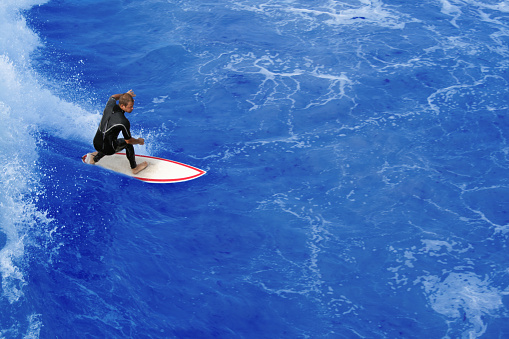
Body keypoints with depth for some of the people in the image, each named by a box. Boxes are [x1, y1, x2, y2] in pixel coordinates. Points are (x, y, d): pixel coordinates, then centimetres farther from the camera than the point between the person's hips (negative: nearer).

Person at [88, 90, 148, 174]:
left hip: (96, 144, 7)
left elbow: (113, 97, 21)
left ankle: (95, 158, 53)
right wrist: (139, 141, 8)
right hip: (107, 149, -7)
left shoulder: (110, 105, -8)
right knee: (127, 143, 15)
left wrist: (126, 95, 30)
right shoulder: (123, 122, -27)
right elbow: (129, 140, -11)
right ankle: (134, 168, 27)